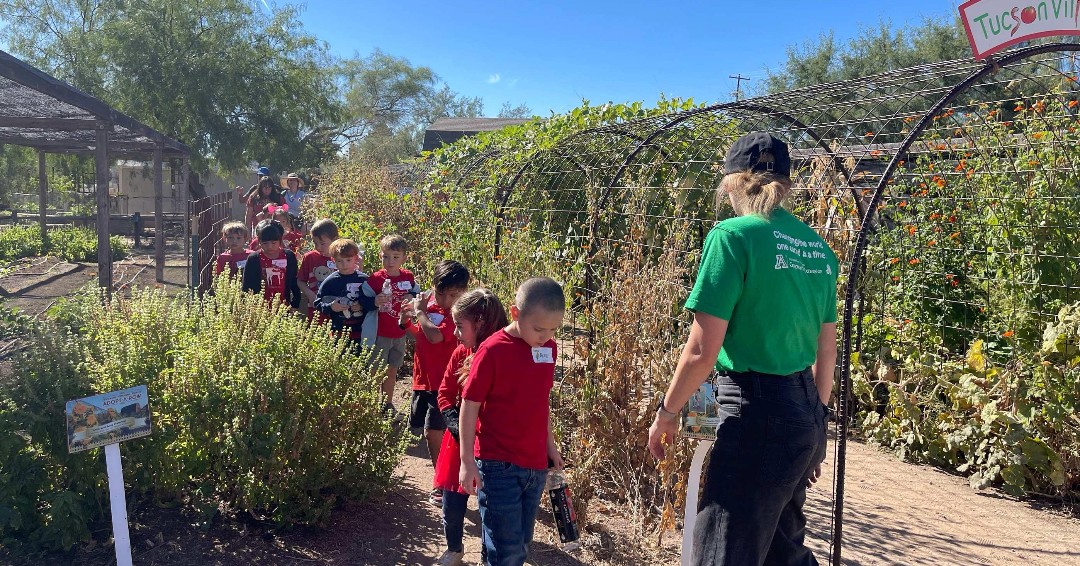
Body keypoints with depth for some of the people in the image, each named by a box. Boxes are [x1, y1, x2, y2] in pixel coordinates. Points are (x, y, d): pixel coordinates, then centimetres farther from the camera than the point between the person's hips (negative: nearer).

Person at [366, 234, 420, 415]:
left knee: (392, 371, 17)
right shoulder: (376, 278, -11)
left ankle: (387, 404, 32)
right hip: (380, 334, -4)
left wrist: (411, 299, -9)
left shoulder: (408, 277, 0)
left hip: (400, 334, 4)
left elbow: (417, 295, 12)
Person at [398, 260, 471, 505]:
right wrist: (406, 321, 2)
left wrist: (420, 312, -21)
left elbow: (434, 336, -34)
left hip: (443, 382, -8)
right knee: (418, 428, 17)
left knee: (433, 432, -9)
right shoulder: (429, 303, 4)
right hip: (423, 379, 8)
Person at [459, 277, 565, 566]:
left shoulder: (548, 349, 3)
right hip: (498, 466, -6)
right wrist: (467, 461, -9)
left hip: (536, 466, 6)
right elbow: (469, 407, -10)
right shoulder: (492, 351, -15)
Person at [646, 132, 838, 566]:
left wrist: (666, 412, -2)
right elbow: (826, 351, 15)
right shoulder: (818, 247, 9)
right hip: (805, 414, 8)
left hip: (757, 415, -8)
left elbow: (702, 351, -16)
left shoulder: (734, 236, -13)